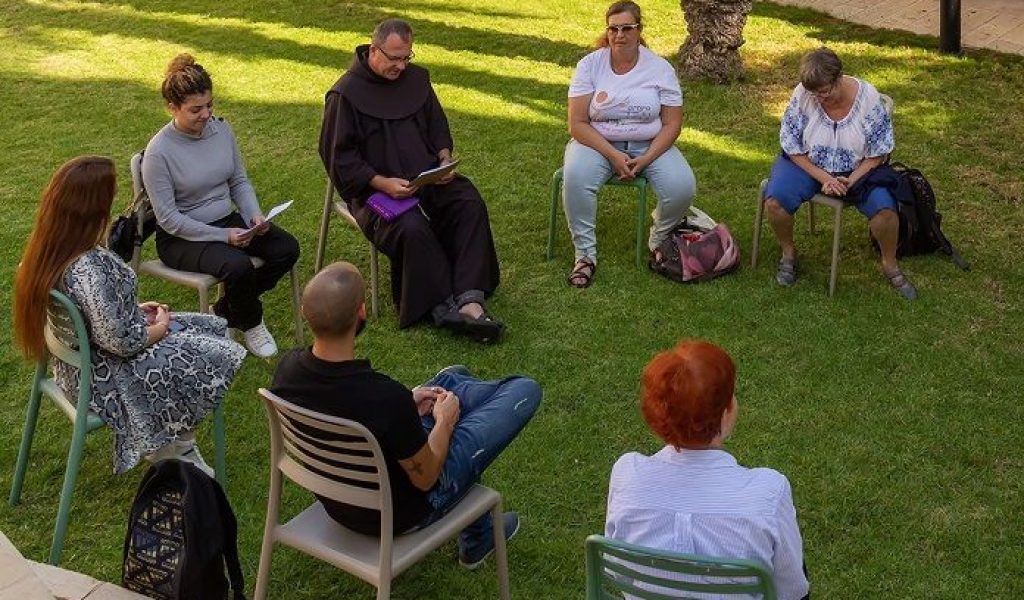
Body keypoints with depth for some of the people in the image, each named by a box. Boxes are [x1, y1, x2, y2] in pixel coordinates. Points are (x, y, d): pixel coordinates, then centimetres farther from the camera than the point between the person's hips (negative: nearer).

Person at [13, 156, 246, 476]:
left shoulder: (49, 249, -7)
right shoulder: (87, 268, -35)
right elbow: (121, 342, -28)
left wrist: (137, 311, 4)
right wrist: (160, 327, -10)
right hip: (107, 378, -9)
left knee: (212, 327, 15)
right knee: (219, 358, 1)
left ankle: (169, 445, 21)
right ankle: (172, 449, 21)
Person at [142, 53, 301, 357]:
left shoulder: (221, 129, -1)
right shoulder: (158, 152, -18)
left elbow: (240, 181, 10)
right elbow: (168, 218, -17)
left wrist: (254, 215, -10)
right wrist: (223, 236, -23)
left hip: (228, 220, 7)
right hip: (181, 238, -6)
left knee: (287, 248, -14)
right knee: (238, 266, -32)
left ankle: (224, 311, 3)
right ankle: (250, 323, 2)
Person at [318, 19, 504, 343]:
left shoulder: (417, 78, 9)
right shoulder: (345, 94, -8)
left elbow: (438, 126, 20)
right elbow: (339, 158, -9)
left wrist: (445, 159, -1)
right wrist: (382, 183, -21)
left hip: (428, 174, 5)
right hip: (375, 187, -5)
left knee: (470, 204, -22)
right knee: (412, 228, -34)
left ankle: (469, 301, -29)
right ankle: (445, 306, -22)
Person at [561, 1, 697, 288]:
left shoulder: (660, 68, -3)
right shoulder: (590, 64, -5)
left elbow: (672, 124, -3)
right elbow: (578, 123, -9)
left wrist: (645, 160, -17)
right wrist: (613, 156, -20)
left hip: (649, 145, 1)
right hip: (598, 143, -1)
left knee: (682, 187, -24)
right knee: (575, 178, -33)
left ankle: (658, 241, 7)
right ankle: (585, 254, -17)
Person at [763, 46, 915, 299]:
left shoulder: (868, 97, -18)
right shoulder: (802, 95, -18)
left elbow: (879, 152, -9)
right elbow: (792, 147, -10)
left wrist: (851, 180, -22)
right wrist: (824, 178, -19)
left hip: (858, 169, 0)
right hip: (807, 164, 1)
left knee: (885, 209, -26)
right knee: (774, 201, -27)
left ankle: (890, 265, 2)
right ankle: (788, 252, 3)